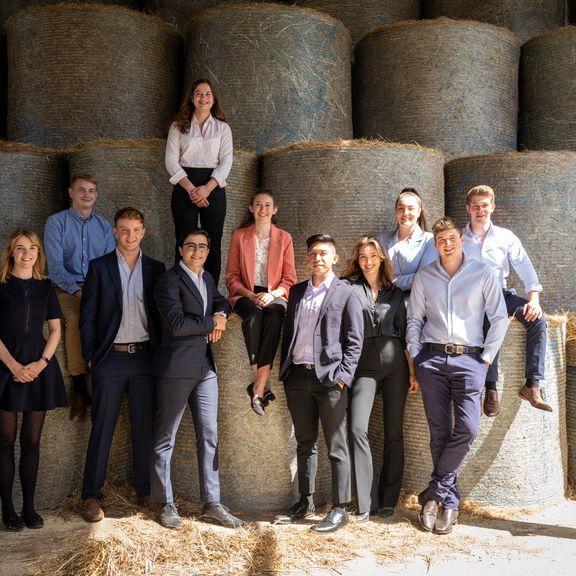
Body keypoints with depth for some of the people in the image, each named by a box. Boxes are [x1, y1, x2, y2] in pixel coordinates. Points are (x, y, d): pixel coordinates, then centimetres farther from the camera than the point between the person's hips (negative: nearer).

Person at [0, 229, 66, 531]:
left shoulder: (45, 287, 10)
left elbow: (55, 330, 8)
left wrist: (42, 362, -6)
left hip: (39, 367, 3)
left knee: (32, 441, 6)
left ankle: (29, 506, 14)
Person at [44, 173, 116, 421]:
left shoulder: (104, 226, 18)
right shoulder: (56, 222, 6)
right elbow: (55, 266, -5)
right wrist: (77, 291, -20)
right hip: (68, 287, -2)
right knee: (74, 317, -35)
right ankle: (79, 386, -28)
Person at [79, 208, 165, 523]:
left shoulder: (156, 269, 8)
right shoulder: (99, 267, 3)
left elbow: (161, 315, 9)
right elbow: (87, 316, 2)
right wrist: (90, 356, -3)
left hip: (145, 358, 2)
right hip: (111, 358, -2)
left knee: (145, 428, 7)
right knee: (101, 429, 2)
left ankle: (145, 491, 19)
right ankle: (91, 495, 10)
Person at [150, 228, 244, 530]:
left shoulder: (207, 278, 15)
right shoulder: (170, 280, -9)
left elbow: (221, 301, 32)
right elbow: (177, 323, -20)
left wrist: (221, 315, 9)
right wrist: (212, 322, -7)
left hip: (205, 367, 8)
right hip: (177, 368, -7)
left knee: (209, 436, 9)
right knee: (165, 438, 3)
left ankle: (212, 504, 16)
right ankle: (166, 504, 14)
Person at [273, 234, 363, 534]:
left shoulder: (346, 293, 0)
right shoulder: (297, 292, 14)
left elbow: (354, 341, -2)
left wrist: (342, 377, -11)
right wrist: (285, 371, 10)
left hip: (329, 379, -5)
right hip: (298, 377, 5)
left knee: (336, 447, 1)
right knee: (305, 443, 14)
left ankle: (339, 509, 9)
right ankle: (305, 502, 26)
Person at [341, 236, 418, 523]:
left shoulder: (395, 293, 14)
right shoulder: (349, 288, 7)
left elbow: (405, 332, 14)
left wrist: (412, 371, 9)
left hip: (395, 362, 2)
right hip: (365, 365, -2)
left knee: (394, 432, 4)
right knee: (357, 429, -15)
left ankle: (388, 500, 15)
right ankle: (365, 503, -8)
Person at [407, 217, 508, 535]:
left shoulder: (483, 273, 4)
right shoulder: (424, 276, 9)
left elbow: (500, 318, 4)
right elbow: (414, 320, 11)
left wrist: (487, 357, -2)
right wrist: (415, 360, 4)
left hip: (469, 358, -1)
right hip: (432, 357, 1)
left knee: (467, 428, -14)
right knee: (439, 431, 1)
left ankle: (436, 492, 1)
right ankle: (449, 500, 11)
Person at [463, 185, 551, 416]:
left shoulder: (506, 237, 9)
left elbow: (525, 269, 2)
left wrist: (534, 299, -14)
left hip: (500, 293, 3)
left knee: (537, 319, -23)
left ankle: (532, 385, -23)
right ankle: (491, 388, -32)